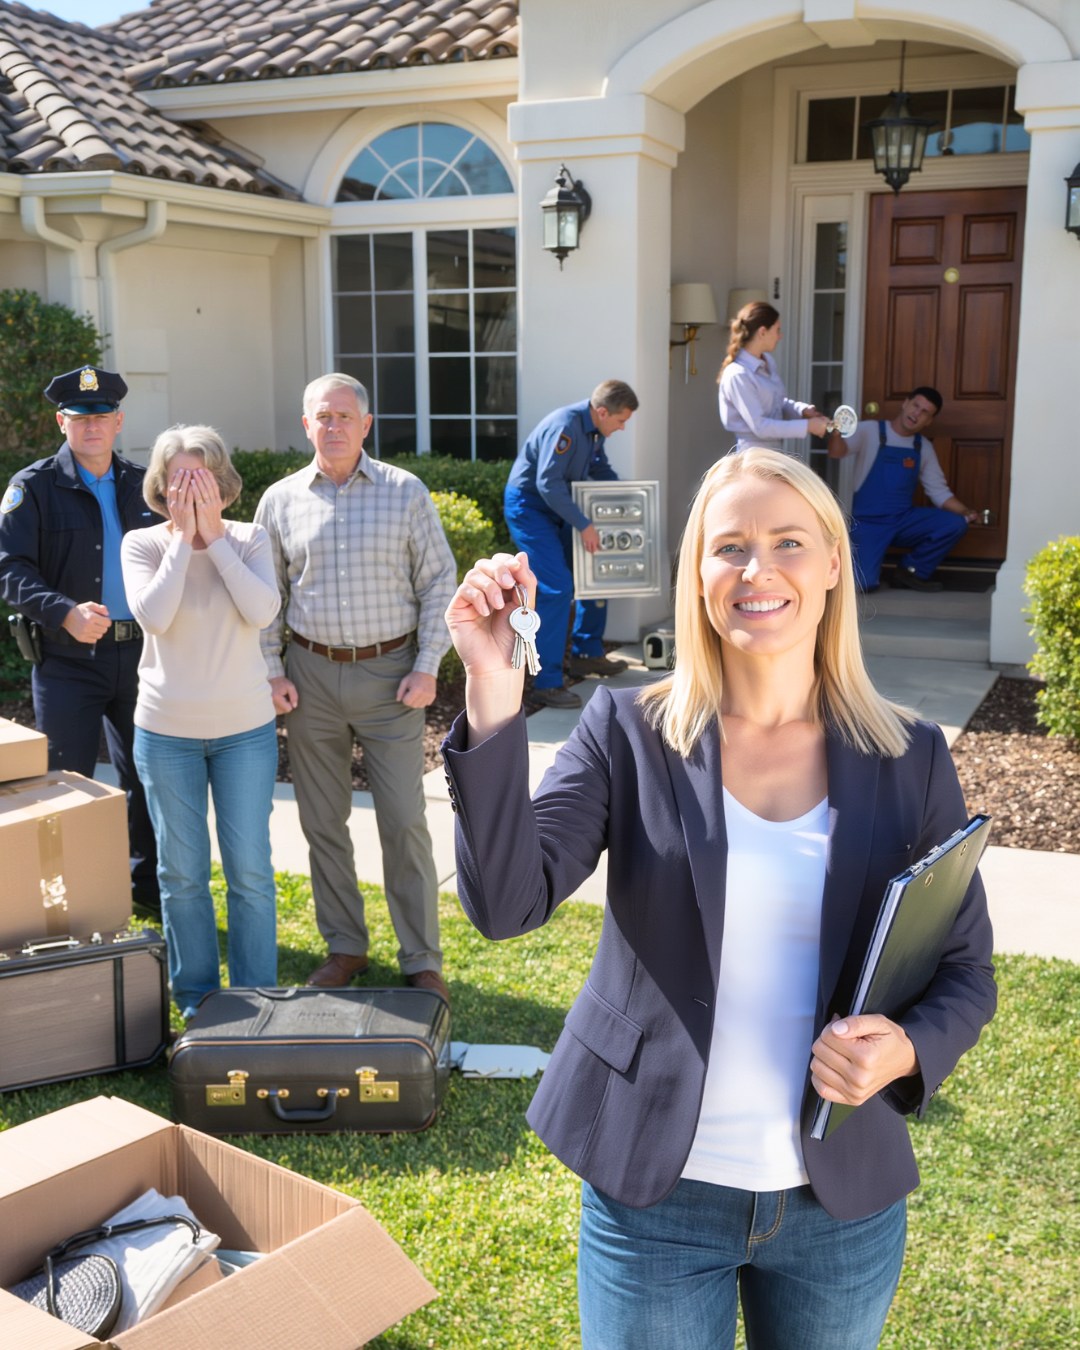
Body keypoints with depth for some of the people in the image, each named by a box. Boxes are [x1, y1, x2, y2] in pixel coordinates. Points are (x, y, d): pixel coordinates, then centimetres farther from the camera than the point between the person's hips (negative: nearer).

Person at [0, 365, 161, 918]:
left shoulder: (142, 484, 10)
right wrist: (65, 613, -26)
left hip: (138, 653, 4)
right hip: (66, 659, -4)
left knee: (146, 778, 12)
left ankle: (148, 887, 29)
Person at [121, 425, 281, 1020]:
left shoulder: (249, 540, -1)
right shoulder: (142, 544, -3)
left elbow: (261, 610, -18)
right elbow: (154, 616, -19)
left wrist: (214, 536, -16)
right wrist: (182, 537, -16)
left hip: (245, 727, 0)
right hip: (166, 730, 0)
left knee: (250, 869, 5)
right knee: (181, 871, 10)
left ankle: (257, 995, 19)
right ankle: (195, 994, 26)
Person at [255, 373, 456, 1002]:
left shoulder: (406, 492, -1)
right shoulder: (280, 500, 5)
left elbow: (439, 583, 0)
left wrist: (427, 667, -7)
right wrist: (270, 671, 2)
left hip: (390, 673, -2)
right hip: (311, 674, 3)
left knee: (405, 822, -1)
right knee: (323, 822, 10)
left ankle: (423, 960, 10)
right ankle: (345, 947, 25)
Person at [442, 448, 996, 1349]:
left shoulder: (910, 760, -4)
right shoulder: (629, 733, -8)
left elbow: (966, 971, 3)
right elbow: (506, 901, -20)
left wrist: (907, 1050, -18)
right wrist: (493, 695, -31)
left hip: (844, 1199, 2)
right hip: (655, 1188, -1)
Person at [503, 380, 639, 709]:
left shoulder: (596, 429, 2)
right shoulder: (565, 427, -27)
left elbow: (601, 470, 19)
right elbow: (548, 482, -31)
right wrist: (583, 525, -28)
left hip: (557, 506, 10)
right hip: (528, 506, -10)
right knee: (556, 588, -17)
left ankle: (586, 654, 28)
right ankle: (547, 683, -13)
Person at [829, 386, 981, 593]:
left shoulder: (924, 447, 8)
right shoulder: (869, 431, -7)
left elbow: (938, 491, 11)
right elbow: (836, 452, -25)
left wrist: (966, 512, -4)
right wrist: (837, 432, -48)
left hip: (904, 520, 5)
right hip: (869, 522, -4)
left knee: (955, 524, -18)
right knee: (865, 583, -24)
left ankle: (911, 570, 3)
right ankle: (859, 562, 15)